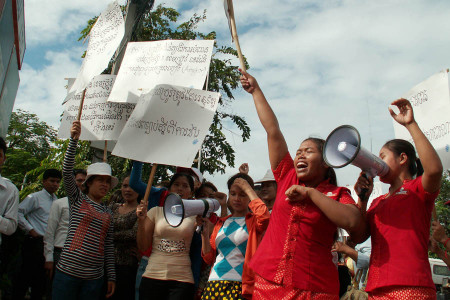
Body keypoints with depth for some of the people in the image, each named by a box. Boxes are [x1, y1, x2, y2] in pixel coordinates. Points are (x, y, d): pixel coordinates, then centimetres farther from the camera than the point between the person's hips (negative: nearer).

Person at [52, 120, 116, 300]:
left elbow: (109, 246, 13)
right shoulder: (78, 199, 4)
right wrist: (74, 140, -20)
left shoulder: (108, 213, 13)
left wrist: (111, 277, 9)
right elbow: (67, 172, -10)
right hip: (68, 271, -3)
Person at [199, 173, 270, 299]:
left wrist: (247, 188, -10)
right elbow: (209, 258, 15)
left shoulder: (254, 221, 4)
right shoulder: (221, 223, 17)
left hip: (239, 287, -4)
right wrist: (204, 232, -1)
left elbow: (264, 216, -23)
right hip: (213, 285, 5)